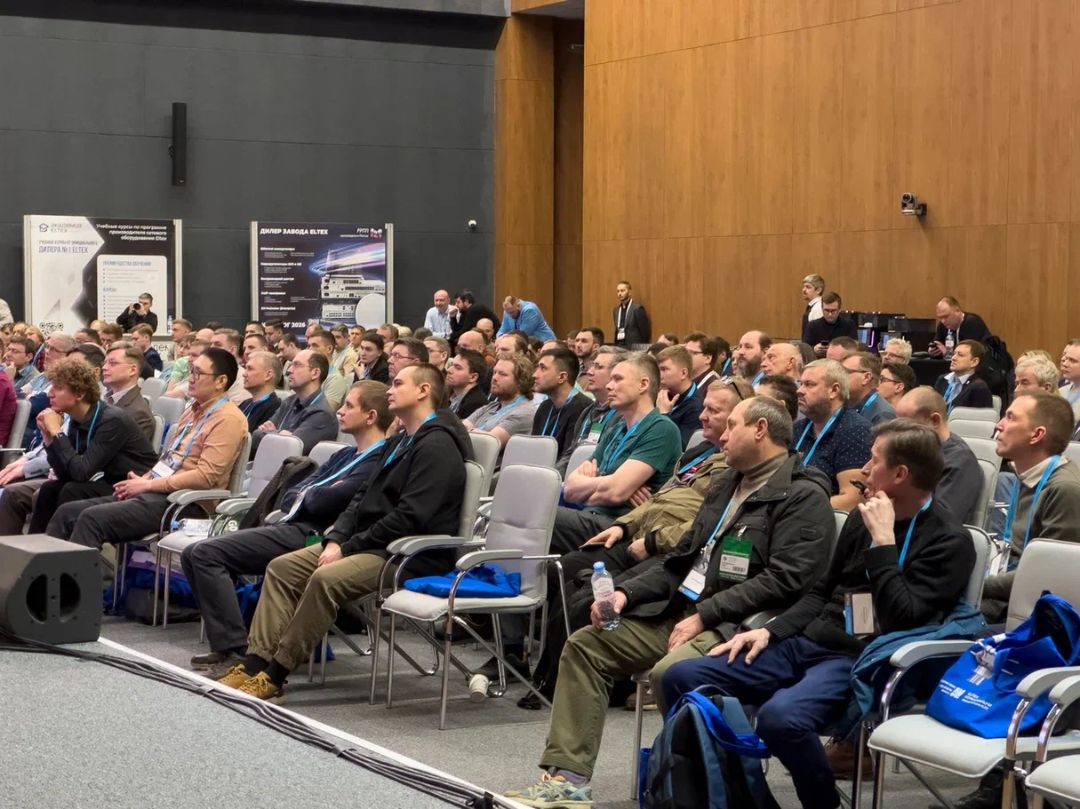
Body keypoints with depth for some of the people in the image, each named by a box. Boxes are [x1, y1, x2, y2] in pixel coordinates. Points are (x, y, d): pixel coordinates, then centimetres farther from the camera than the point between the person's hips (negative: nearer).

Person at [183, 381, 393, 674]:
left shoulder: (377, 462, -12)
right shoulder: (345, 455, 22)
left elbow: (322, 502, -19)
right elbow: (289, 497, 18)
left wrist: (306, 494, 4)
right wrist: (312, 494, -4)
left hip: (309, 535, -10)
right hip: (289, 526, 10)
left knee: (205, 553, -18)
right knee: (193, 555, 4)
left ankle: (235, 650, -17)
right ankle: (225, 645, 3)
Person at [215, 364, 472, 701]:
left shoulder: (437, 446, -13)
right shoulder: (399, 442, 20)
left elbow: (410, 518, -21)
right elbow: (364, 497, 18)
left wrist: (348, 547, -17)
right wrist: (335, 540, 0)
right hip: (373, 543, 10)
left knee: (327, 578, -31)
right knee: (281, 567, -1)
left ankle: (275, 675, -24)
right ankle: (256, 662, -10)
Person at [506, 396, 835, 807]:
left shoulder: (803, 495, -8)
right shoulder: (727, 484, 20)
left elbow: (784, 580, -18)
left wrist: (704, 615, -19)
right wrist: (626, 592, 6)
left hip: (734, 625, -9)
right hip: (679, 608, 9)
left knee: (669, 671, -36)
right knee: (582, 647, 1)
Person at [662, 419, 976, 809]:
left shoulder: (949, 542, -9)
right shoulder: (864, 516, 12)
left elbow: (902, 621, -20)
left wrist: (883, 541, -18)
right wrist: (770, 630, 7)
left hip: (861, 660, -7)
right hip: (808, 642, 8)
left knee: (780, 716, -36)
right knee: (681, 678, -5)